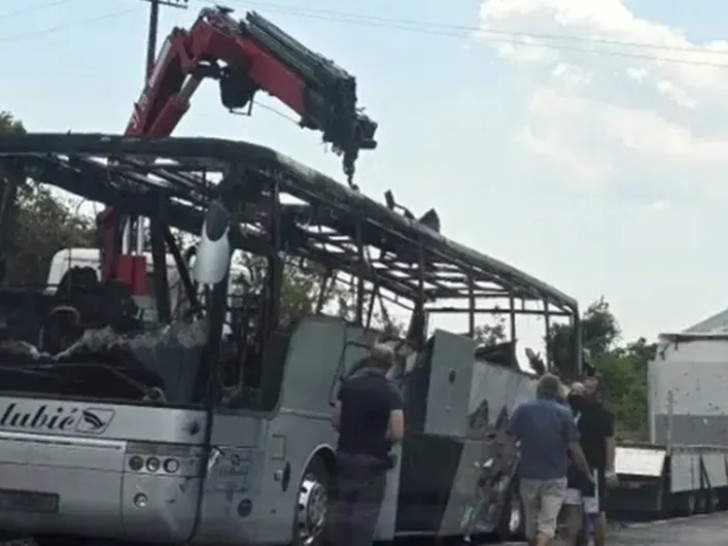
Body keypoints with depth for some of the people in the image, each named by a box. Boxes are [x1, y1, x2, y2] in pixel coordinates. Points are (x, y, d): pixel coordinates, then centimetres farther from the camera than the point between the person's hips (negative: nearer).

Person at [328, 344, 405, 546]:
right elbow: (397, 433, -18)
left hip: (345, 457, 5)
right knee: (364, 515, 0)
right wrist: (381, 437, 2)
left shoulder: (349, 384, 4)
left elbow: (336, 421, 7)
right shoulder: (390, 393, -11)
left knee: (341, 511, 14)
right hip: (372, 462, -5)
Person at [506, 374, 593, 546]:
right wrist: (587, 473, 8)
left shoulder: (523, 410, 0)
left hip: (529, 475, 2)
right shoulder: (563, 413, -4)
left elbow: (511, 444, -2)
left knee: (532, 522, 18)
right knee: (547, 524, -5)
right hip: (555, 477, -2)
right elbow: (575, 450, -5)